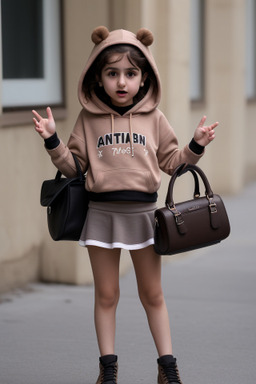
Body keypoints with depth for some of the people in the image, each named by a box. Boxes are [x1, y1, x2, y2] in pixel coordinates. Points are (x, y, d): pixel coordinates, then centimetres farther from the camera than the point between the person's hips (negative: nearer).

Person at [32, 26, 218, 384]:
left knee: (152, 294, 9)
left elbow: (171, 161, 11)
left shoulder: (153, 118, 4)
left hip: (142, 211, 0)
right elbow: (73, 165, 6)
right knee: (106, 295, 8)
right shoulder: (89, 119, 3)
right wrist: (52, 140, -8)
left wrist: (196, 146, -4)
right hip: (102, 211, 0)